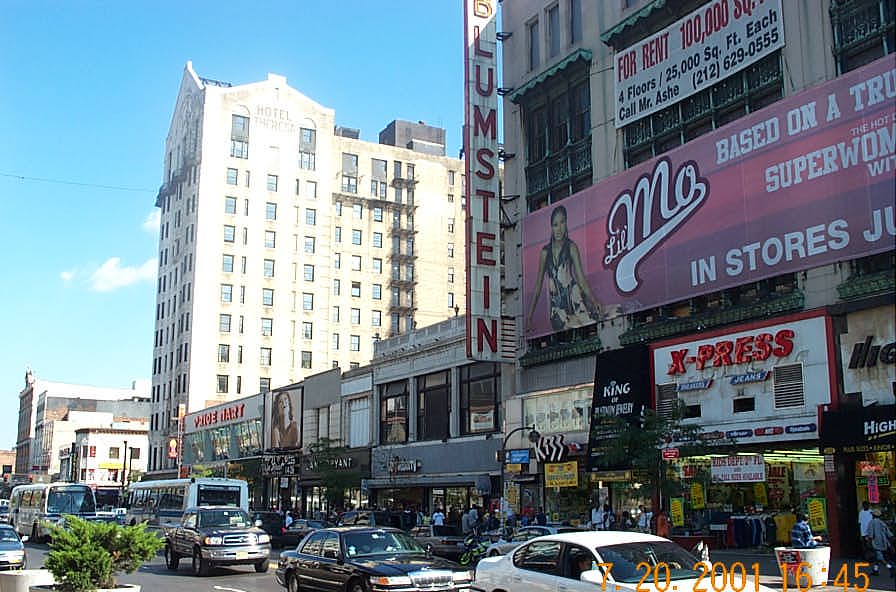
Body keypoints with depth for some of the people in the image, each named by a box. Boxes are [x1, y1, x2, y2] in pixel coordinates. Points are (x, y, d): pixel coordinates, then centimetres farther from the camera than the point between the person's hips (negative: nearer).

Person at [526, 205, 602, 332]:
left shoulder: (571, 248, 4)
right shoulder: (545, 252, 11)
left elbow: (581, 278, -2)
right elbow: (538, 285, 17)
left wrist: (593, 301, -19)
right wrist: (530, 314, 14)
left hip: (572, 296, -2)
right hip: (556, 305, 2)